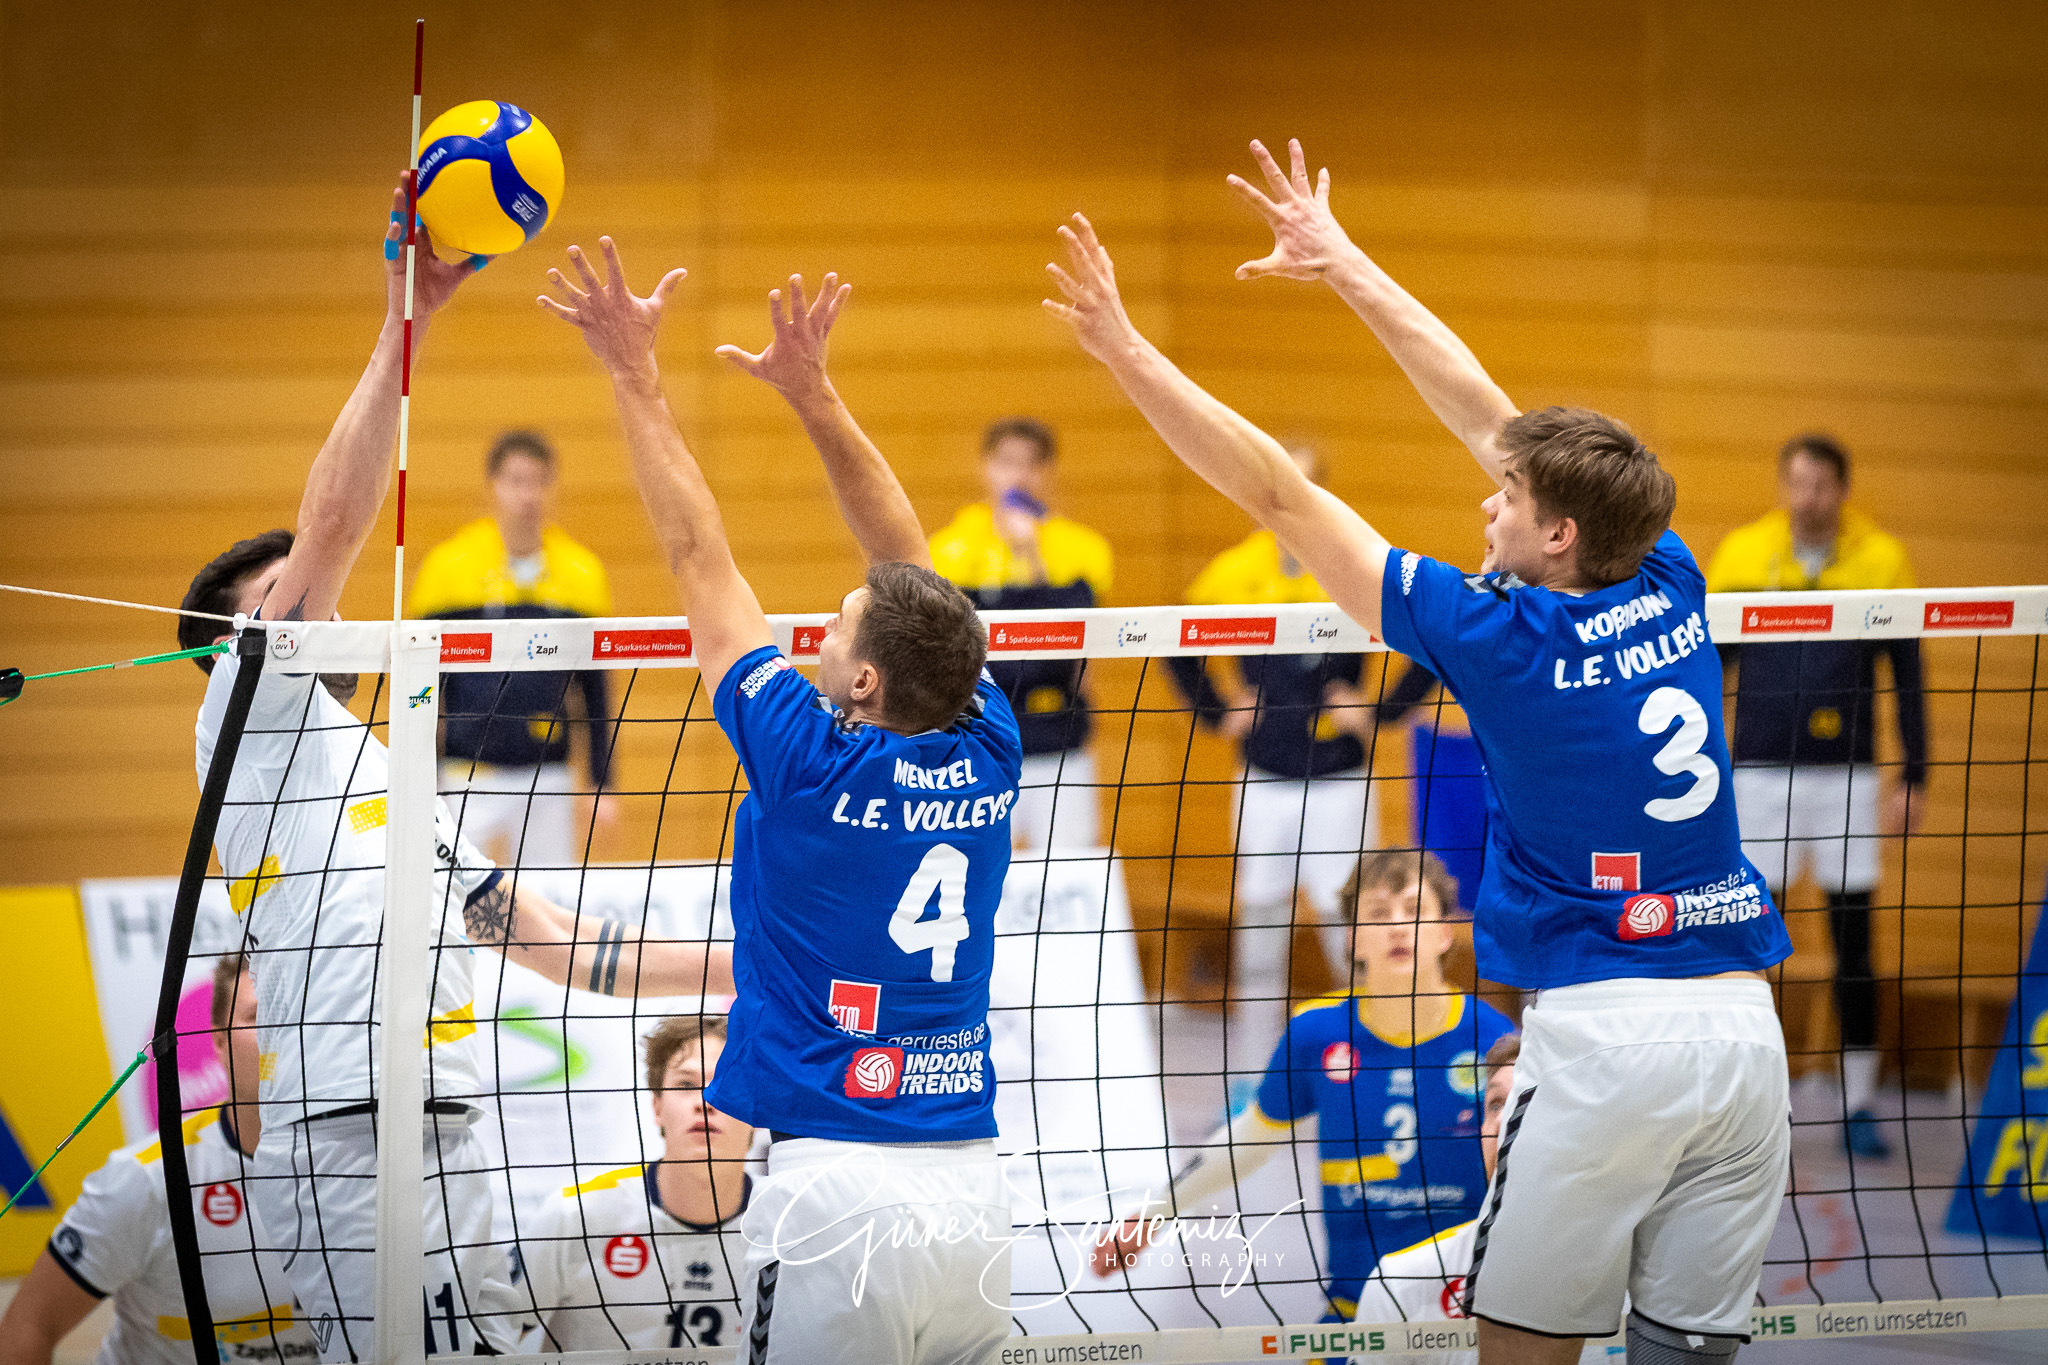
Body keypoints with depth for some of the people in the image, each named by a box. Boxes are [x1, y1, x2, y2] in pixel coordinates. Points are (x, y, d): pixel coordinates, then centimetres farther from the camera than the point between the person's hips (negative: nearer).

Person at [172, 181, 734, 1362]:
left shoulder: (399, 781, 29)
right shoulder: (254, 714, 6)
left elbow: (556, 944, 29)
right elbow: (331, 526, -8)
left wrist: (750, 965, 24)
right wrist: (405, 320, -12)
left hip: (451, 1141, 8)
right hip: (347, 1141, -8)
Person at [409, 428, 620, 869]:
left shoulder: (583, 573, 5)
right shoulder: (449, 566, -2)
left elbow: (595, 691, 12)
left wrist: (602, 786, 9)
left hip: (546, 779, 2)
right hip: (468, 775, -2)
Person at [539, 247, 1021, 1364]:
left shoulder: (815, 765, -8)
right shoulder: (986, 759, 4)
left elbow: (700, 560, 0)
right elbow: (909, 567, 16)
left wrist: (637, 378, 7)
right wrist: (813, 392, 18)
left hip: (838, 1191, -6)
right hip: (976, 1196, 6)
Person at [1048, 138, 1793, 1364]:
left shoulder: (1506, 639, -7)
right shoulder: (1668, 589, 7)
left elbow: (1281, 495, -4)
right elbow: (1490, 412, 17)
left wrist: (1127, 350, 1)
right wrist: (1345, 266, 26)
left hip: (1607, 1028, -6)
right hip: (1746, 1024, 6)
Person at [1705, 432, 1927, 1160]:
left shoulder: (1881, 561, 1)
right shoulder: (1742, 554, 2)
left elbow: (1907, 676, 7)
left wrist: (1914, 778, 3)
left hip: (1847, 773, 0)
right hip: (1760, 770, 0)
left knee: (1853, 936, 1)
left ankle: (1859, 1106, 8)